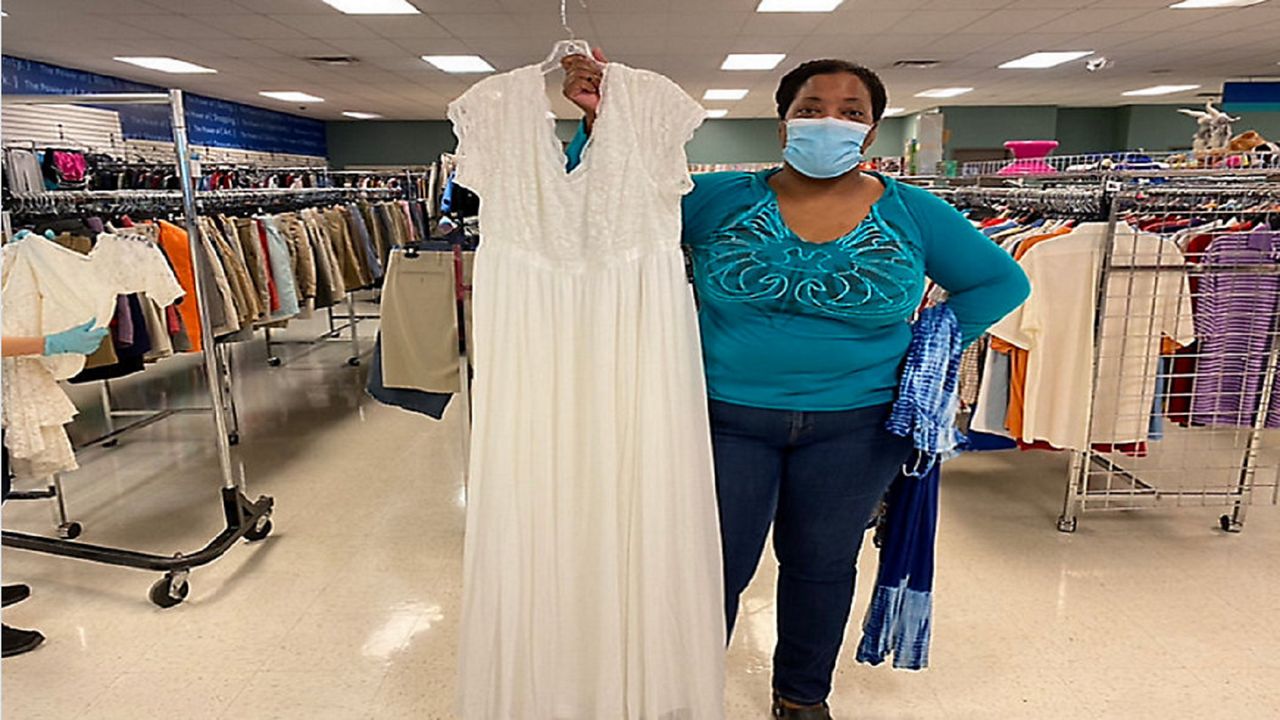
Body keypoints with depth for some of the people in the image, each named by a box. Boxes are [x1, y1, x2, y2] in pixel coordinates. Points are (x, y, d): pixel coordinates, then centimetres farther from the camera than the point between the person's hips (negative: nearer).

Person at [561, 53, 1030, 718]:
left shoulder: (912, 214, -1)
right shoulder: (719, 199, -4)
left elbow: (1002, 281, 9)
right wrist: (599, 122, -18)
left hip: (854, 429, 2)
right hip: (727, 419, -1)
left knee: (821, 564, 17)